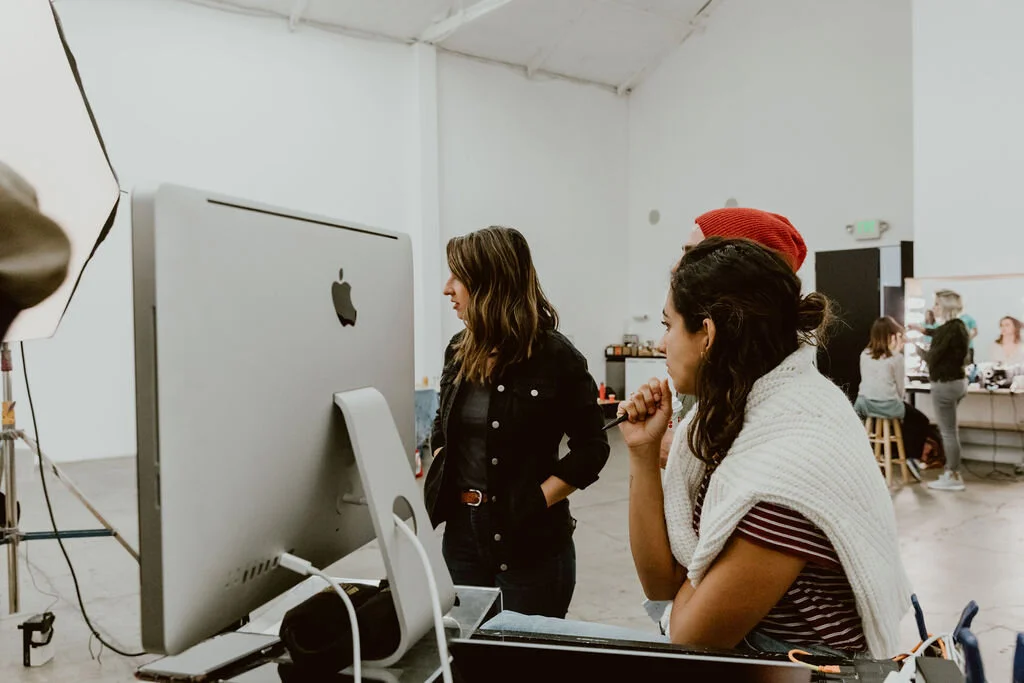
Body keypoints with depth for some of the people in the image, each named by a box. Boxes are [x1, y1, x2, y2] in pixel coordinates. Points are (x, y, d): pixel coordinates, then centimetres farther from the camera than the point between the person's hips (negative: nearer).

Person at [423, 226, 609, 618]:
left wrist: (537, 501, -16)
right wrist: (441, 480, 4)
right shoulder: (459, 350, 4)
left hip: (531, 541, -5)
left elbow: (592, 448, -9)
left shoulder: (555, 356, -13)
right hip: (461, 533, 6)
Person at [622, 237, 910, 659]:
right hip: (740, 651, 6)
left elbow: (688, 638, -19)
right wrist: (643, 454, -7)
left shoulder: (793, 461, -26)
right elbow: (661, 584, -1)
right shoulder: (728, 419, -3)